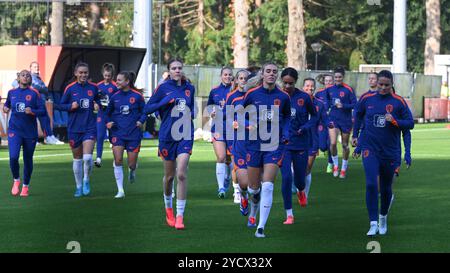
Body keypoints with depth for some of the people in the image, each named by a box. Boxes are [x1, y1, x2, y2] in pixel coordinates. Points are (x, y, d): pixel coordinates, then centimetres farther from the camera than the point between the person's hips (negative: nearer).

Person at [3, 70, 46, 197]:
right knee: (13, 157, -17)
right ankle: (16, 180, 9)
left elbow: (43, 111, -6)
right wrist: (5, 108, 1)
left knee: (28, 160, 7)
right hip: (14, 130, 1)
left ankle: (25, 186, 25)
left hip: (30, 131, -1)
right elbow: (7, 104, 24)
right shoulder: (11, 92, 5)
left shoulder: (34, 93, -4)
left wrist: (32, 111, -24)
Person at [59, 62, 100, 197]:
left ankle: (86, 181, 9)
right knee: (77, 159, 9)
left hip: (90, 127, 0)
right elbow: (61, 105, 5)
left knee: (87, 157, -16)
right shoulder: (70, 88, -1)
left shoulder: (93, 87, 2)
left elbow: (98, 101, 17)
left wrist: (97, 105, -5)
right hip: (74, 128, 0)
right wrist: (71, 106, -14)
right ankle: (79, 186, 24)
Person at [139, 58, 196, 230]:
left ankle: (180, 216, -10)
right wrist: (165, 102, -17)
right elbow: (147, 108, -4)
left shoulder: (189, 88, 8)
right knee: (169, 175, 10)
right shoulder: (163, 88, -3)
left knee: (181, 174, -13)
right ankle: (168, 209, 35)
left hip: (185, 135, 1)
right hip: (167, 136, -1)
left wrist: (191, 113, 3)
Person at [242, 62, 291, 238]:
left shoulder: (283, 97, 1)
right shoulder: (252, 94, -1)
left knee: (268, 186, -11)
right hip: (254, 145, 1)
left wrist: (286, 134, 3)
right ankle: (255, 194, 46)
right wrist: (247, 126, -9)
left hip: (274, 146, -1)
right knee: (253, 188, 6)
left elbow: (287, 117, 18)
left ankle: (261, 227, -4)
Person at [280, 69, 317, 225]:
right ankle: (289, 214, 0)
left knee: (299, 178, 8)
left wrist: (306, 127, -11)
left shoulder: (304, 97, -5)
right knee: (286, 177, -11)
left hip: (301, 143, 0)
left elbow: (314, 116, 7)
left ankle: (301, 191, 48)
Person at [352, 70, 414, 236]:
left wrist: (394, 121, -19)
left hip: (390, 151, 0)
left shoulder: (399, 102, -5)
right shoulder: (367, 99, 0)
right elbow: (357, 115, 18)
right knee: (371, 184, -16)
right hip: (370, 148, 0)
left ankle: (383, 217, 38)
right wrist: (355, 135, 16)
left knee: (385, 188, 12)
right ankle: (373, 224, -15)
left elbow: (410, 123, -3)